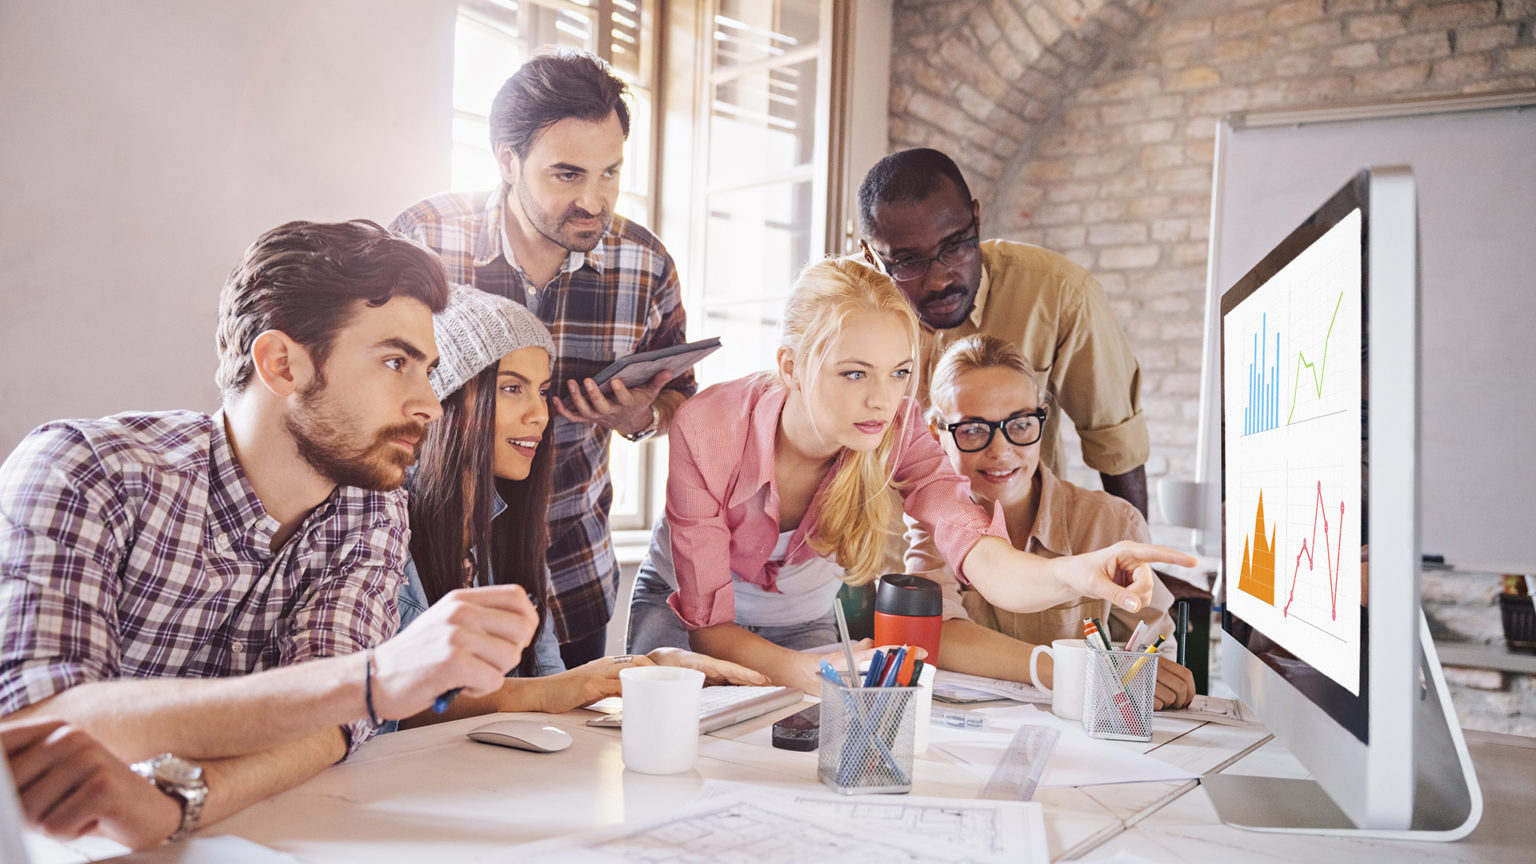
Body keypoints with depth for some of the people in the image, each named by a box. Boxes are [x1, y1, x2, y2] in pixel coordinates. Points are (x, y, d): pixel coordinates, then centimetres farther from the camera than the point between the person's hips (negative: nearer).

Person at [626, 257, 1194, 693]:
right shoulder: (706, 430, -33)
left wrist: (1071, 574, -63)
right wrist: (814, 675, -49)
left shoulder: (897, 432, -25)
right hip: (681, 609, -2)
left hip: (802, 622, 2)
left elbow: (981, 556, -40)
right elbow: (707, 624, -30)